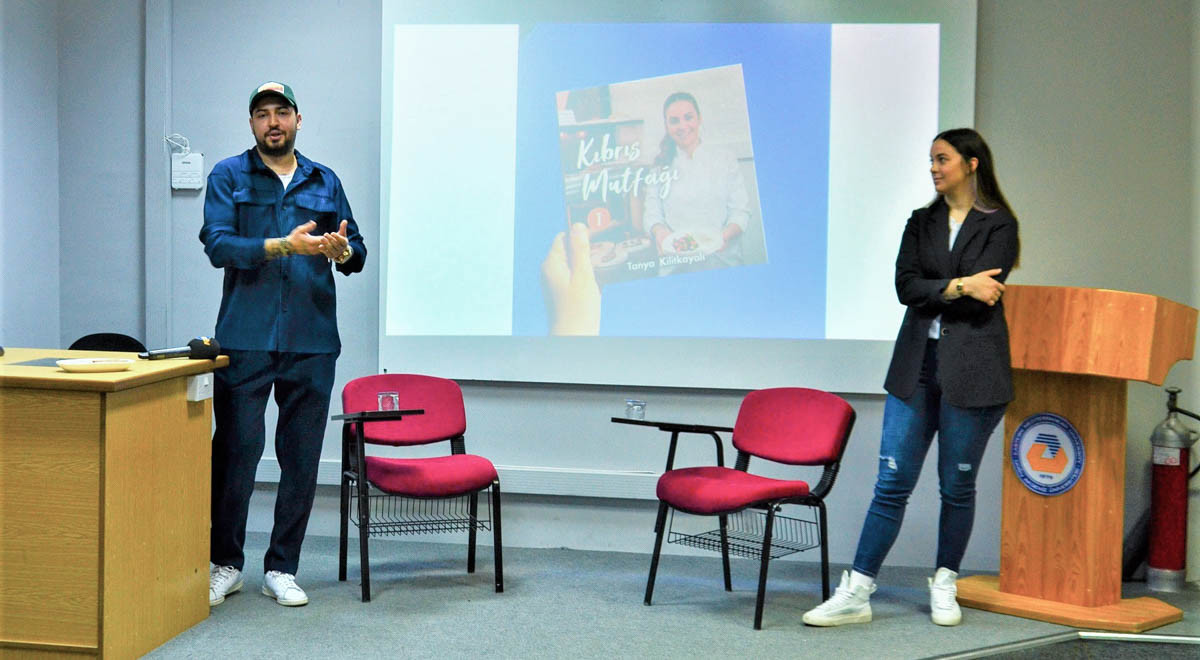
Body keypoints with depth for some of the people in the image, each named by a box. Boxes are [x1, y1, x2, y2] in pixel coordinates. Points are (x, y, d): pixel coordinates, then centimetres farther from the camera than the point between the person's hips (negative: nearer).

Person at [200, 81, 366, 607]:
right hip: (246, 340, -2)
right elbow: (218, 245, -8)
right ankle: (225, 563, 17)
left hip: (311, 341, 3)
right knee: (236, 452, 0)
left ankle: (282, 568, 16)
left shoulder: (325, 182, 15)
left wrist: (341, 251, -12)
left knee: (302, 459, 5)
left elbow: (357, 253, 12)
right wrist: (284, 246, -19)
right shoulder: (228, 176, 7)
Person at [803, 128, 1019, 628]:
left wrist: (932, 292, -6)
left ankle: (944, 586, 23)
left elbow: (980, 296, -13)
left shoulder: (998, 225, 1)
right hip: (916, 367, 4)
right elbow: (905, 287, -1)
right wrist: (959, 287, -11)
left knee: (957, 485, 6)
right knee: (891, 483, 0)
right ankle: (856, 594, 1)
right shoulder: (922, 222, 14)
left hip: (971, 370, -3)